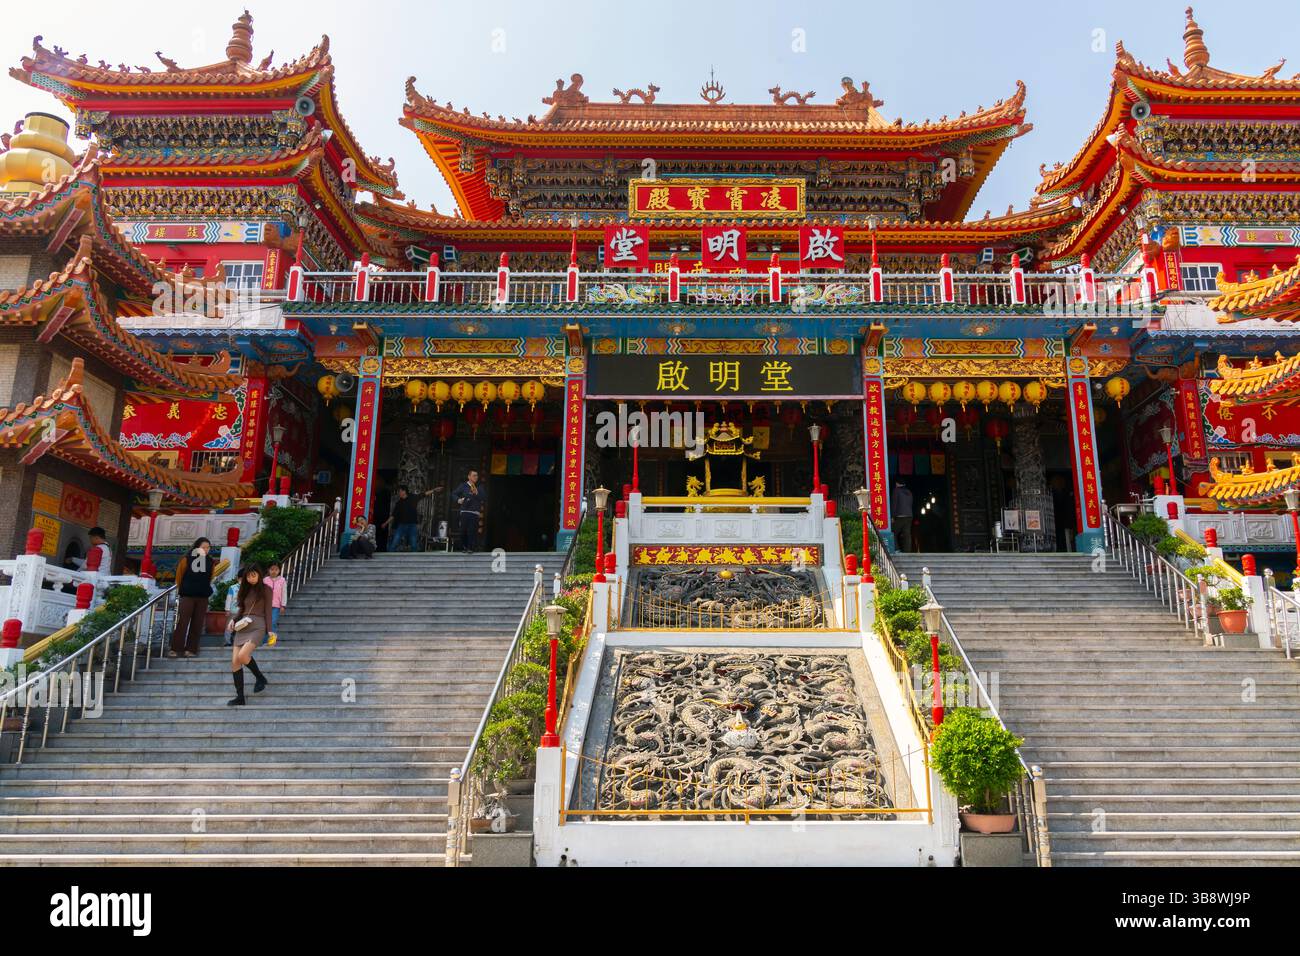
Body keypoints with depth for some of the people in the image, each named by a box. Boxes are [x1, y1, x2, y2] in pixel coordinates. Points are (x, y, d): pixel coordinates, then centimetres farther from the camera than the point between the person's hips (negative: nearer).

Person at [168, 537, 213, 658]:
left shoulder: (210, 561, 5)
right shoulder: (187, 559, -5)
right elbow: (179, 574, 4)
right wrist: (181, 588, 11)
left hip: (203, 597, 3)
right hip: (188, 595, -3)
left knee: (197, 624, 5)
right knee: (182, 622, -5)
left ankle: (191, 649, 10)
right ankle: (176, 649, -2)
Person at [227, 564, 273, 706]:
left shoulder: (265, 589, 3)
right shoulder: (246, 590, 19)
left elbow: (268, 611, -1)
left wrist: (269, 630, -8)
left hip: (257, 626, -6)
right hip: (243, 627, 6)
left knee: (242, 656, -25)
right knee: (234, 661, -5)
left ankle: (260, 678, 0)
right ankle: (239, 697, 0)